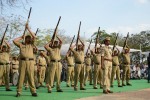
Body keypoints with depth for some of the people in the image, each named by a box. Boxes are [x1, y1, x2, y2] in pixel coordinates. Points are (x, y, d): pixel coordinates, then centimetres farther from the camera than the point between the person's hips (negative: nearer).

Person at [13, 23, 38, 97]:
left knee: (31, 77, -2)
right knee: (21, 76, -2)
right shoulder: (21, 45, 17)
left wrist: (28, 29, 10)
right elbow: (14, 41, 4)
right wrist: (21, 37, 16)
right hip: (22, 61, 0)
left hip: (30, 61, 1)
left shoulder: (31, 45, 18)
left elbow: (34, 37, 8)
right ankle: (19, 91, 1)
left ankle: (33, 91, -1)